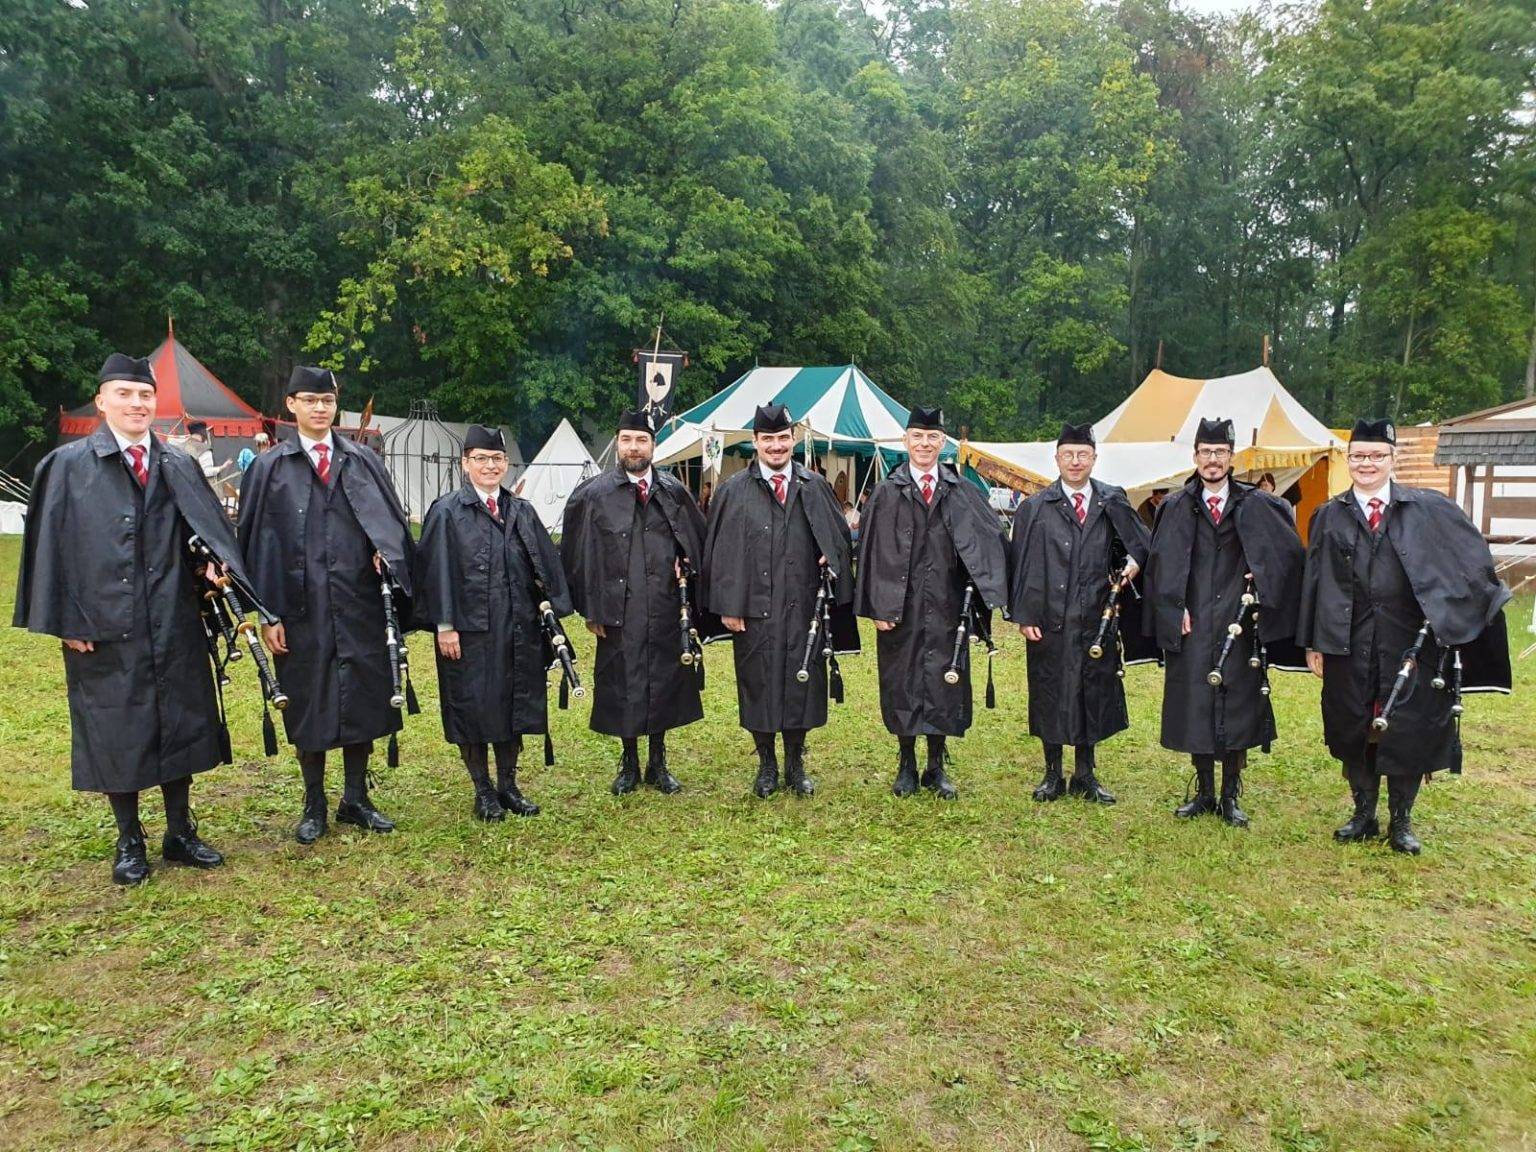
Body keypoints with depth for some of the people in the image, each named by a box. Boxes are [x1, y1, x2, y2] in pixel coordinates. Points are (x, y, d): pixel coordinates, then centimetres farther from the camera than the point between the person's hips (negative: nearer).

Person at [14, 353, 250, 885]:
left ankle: (180, 832, 24)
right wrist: (66, 621, -9)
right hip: (104, 626, -3)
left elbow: (209, 525, 6)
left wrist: (218, 563, -16)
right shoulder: (68, 465, 0)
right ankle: (129, 842, 21)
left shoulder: (179, 466, 8)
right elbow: (52, 545, -3)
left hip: (174, 624, 3)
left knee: (180, 723, 9)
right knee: (115, 733, 7)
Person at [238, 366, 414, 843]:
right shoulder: (269, 468, 4)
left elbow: (389, 518, 7)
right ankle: (314, 806, 22)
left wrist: (386, 552, -16)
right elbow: (258, 541, 0)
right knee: (308, 706, 7)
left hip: (359, 606, 2)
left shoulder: (363, 462, 9)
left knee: (362, 700, 7)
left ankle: (355, 799, 22)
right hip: (302, 609, -1)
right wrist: (268, 614, -6)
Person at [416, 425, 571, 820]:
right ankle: (483, 791, 18)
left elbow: (545, 565, 10)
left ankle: (508, 785, 24)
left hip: (518, 631, 4)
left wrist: (551, 609, 1)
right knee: (472, 709, 4)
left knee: (514, 707, 10)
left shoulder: (522, 512, 10)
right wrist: (444, 625, -13)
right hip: (468, 630, -4)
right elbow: (437, 570, -7)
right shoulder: (447, 512, -3)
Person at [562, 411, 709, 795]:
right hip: (618, 611, -2)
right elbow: (578, 554, -1)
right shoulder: (592, 494, -2)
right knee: (622, 685, 7)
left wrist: (685, 568, -2)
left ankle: (657, 763, 26)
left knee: (664, 682, 10)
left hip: (666, 608, 2)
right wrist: (590, 608, -3)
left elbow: (698, 543, 14)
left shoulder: (674, 492, 4)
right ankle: (629, 763, 25)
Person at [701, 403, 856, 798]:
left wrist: (831, 560, -10)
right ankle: (767, 765, 24)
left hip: (802, 607, 2)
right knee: (758, 684, 7)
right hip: (753, 608, -1)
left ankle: (795, 764, 25)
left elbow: (839, 536, 12)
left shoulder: (815, 487, 7)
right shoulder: (734, 491, 1)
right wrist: (728, 606, -8)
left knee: (801, 683, 8)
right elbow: (721, 551, -2)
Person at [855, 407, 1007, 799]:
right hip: (900, 605, -1)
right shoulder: (887, 492, 1)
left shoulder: (963, 493, 6)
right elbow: (873, 550, -3)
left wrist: (981, 596, -14)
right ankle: (907, 765, 22)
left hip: (946, 606, 1)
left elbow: (985, 543, 0)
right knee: (902, 682, 6)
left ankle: (936, 767, 21)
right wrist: (878, 606, -10)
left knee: (943, 682, 7)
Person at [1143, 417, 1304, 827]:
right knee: (1194, 707, 6)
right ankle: (1204, 793, 19)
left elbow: (1288, 548, 7)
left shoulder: (1254, 505, 4)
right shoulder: (1176, 507, 4)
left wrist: (1262, 585, -3)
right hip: (1192, 623, 0)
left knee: (1238, 705, 3)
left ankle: (1231, 796, 14)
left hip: (1238, 622, 0)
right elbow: (1162, 563, 0)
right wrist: (1176, 609, -9)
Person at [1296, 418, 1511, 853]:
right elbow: (1314, 581, 4)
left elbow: (1471, 559, 7)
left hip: (1410, 641, -1)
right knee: (1352, 731, 9)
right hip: (1348, 642, 1)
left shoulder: (1428, 509, 2)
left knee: (1409, 731, 4)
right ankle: (1364, 815, 25)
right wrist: (1313, 642, 1)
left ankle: (1401, 820, 21)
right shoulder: (1329, 516, 5)